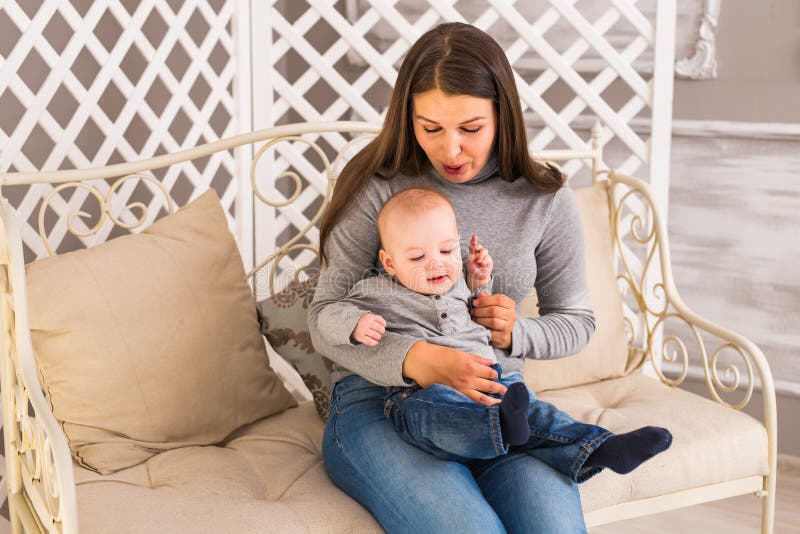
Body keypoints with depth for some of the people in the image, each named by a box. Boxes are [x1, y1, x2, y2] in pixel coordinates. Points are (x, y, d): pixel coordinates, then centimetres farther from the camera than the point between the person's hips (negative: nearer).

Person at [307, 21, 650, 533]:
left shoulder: (546, 200, 2)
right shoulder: (378, 187, -5)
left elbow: (576, 320, 13)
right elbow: (326, 320, -7)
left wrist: (515, 334, -10)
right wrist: (417, 361, -26)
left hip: (492, 400, 3)